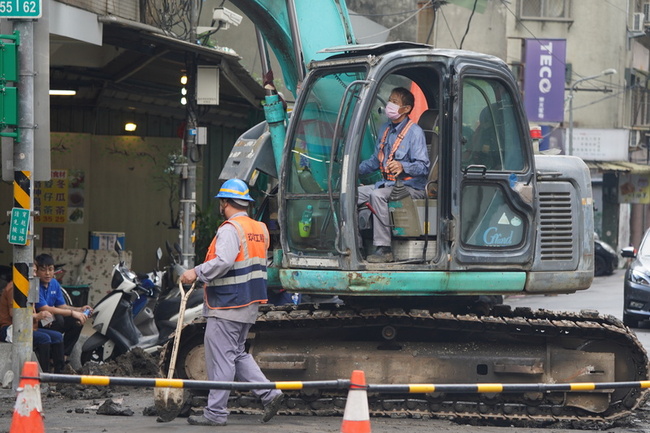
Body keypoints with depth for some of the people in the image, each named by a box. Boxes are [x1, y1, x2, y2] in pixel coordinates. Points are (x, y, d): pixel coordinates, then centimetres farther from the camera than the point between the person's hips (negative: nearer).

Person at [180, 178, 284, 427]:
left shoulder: (230, 229, -15)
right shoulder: (259, 229, 13)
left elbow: (223, 261, -29)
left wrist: (197, 273, -21)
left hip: (226, 305, -9)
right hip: (249, 304, 9)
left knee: (220, 358, -4)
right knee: (237, 353, 18)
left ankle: (215, 413, -1)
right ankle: (269, 394, 8)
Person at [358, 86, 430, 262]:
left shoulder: (414, 132, -12)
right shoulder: (385, 129, 15)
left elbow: (423, 167, -20)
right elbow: (376, 160, 26)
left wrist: (402, 167, -38)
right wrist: (356, 169, 14)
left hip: (411, 187, -8)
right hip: (387, 183, 8)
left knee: (377, 195, -35)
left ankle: (384, 249, -34)